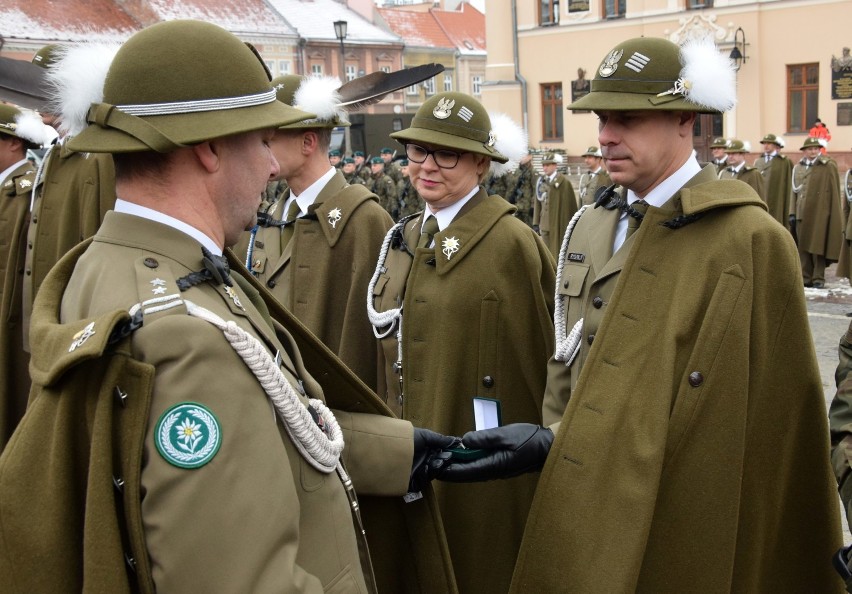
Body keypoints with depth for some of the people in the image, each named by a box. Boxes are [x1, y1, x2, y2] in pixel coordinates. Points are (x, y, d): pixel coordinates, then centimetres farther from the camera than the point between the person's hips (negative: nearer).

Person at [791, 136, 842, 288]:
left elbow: (834, 192, -1)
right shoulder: (798, 168, 13)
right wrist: (792, 212, 7)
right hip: (802, 213, 4)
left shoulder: (829, 166, 0)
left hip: (820, 214, -4)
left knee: (817, 247, -3)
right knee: (803, 247, 5)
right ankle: (806, 277, 11)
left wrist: (835, 214, -4)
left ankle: (818, 278, 4)